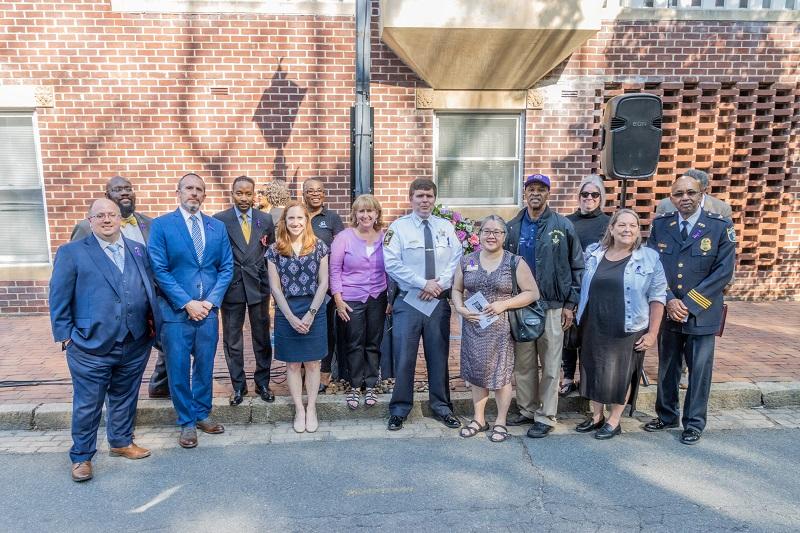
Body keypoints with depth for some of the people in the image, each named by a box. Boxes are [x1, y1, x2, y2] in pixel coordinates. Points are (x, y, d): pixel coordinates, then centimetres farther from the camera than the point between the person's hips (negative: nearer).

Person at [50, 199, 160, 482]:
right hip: (91, 346, -4)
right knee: (88, 405, 7)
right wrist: (66, 337, -6)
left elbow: (149, 289, 14)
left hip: (136, 344, 4)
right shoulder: (71, 252, -1)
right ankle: (81, 456, 25)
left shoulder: (138, 250, 10)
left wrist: (153, 322, 6)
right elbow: (59, 298, -2)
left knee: (125, 398, 18)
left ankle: (122, 442, 36)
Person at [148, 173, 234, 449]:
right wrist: (186, 303, -14)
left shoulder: (218, 226, 8)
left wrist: (211, 301, -6)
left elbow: (226, 268, 6)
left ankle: (202, 414, 31)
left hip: (208, 309, 3)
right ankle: (187, 422, 22)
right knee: (179, 369, 6)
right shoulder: (161, 224, -3)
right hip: (175, 311, -3)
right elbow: (159, 269, -9)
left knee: (205, 366, 13)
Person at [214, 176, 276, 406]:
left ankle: (262, 383, 25)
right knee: (232, 340, 8)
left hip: (259, 285, 1)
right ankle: (238, 386, 23)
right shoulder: (219, 220, -2)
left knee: (262, 337, 10)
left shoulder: (266, 219, 4)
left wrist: (268, 280, 2)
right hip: (231, 287, -1)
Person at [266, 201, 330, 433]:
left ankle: (311, 409, 19)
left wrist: (310, 314, -9)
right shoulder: (275, 250, 1)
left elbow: (323, 283, -2)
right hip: (286, 313, 0)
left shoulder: (319, 247, 0)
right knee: (293, 364, 8)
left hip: (314, 311, 0)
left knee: (312, 363, 7)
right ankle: (299, 409, 20)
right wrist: (291, 317, -9)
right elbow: (275, 286, -1)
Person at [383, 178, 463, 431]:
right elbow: (392, 263, -11)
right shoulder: (398, 227, -2)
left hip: (439, 301, 3)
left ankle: (441, 407, 27)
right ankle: (399, 410, 19)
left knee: (439, 356, 12)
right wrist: (424, 283, -15)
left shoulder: (446, 227, 8)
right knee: (404, 357, 2)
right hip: (408, 302, -2)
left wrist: (439, 284, -12)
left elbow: (456, 260, 3)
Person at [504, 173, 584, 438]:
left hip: (552, 306, -3)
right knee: (523, 363, 11)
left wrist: (570, 304, -3)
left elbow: (577, 266, 1)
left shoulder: (563, 226, -1)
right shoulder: (513, 228, 6)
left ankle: (545, 417, 16)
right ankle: (527, 409, 26)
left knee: (550, 365, 4)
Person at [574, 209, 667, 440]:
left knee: (621, 375, 7)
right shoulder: (593, 254, 2)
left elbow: (657, 297, -6)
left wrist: (652, 333, -9)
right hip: (593, 328, 3)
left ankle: (614, 421, 25)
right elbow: (584, 289, 13)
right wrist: (578, 317, 9)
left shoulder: (649, 258, -6)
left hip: (628, 330, -3)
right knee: (594, 372, 12)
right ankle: (596, 416, 30)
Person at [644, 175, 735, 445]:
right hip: (666, 311, 3)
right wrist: (669, 300, -13)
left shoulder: (721, 227, -5)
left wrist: (689, 303, -15)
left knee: (699, 370, 7)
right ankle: (666, 415, 32)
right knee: (667, 367, 14)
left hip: (702, 313, -2)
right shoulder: (660, 225, 2)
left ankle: (694, 423, 24)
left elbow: (723, 271, -10)